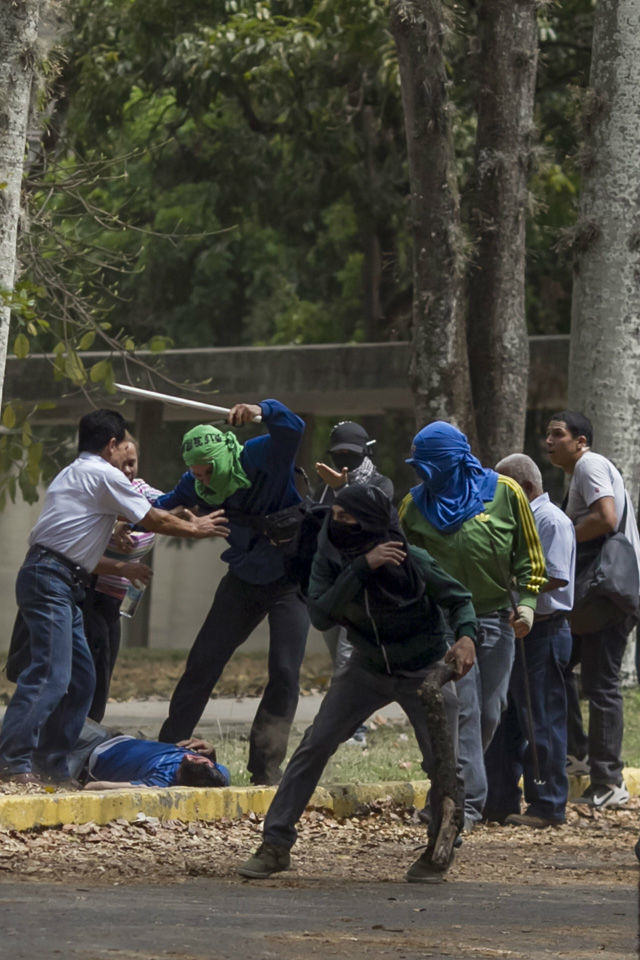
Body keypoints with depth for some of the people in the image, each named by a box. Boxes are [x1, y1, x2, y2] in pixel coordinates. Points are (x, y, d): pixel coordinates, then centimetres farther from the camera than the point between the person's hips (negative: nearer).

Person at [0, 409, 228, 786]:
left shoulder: (72, 475, 25)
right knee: (50, 674, -17)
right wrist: (195, 528, 17)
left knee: (81, 678, 10)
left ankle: (53, 763, 11)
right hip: (51, 581, -10)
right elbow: (154, 520, 3)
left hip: (61, 585, 10)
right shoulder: (103, 474, -4)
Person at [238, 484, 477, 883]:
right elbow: (320, 615, -27)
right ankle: (276, 845, -2)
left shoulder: (413, 562, -23)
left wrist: (466, 636, -30)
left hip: (423, 672, -3)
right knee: (314, 746, -7)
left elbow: (459, 599, -9)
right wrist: (362, 568, -35)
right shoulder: (331, 559, -14)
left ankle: (437, 852, 15)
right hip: (368, 668, 3)